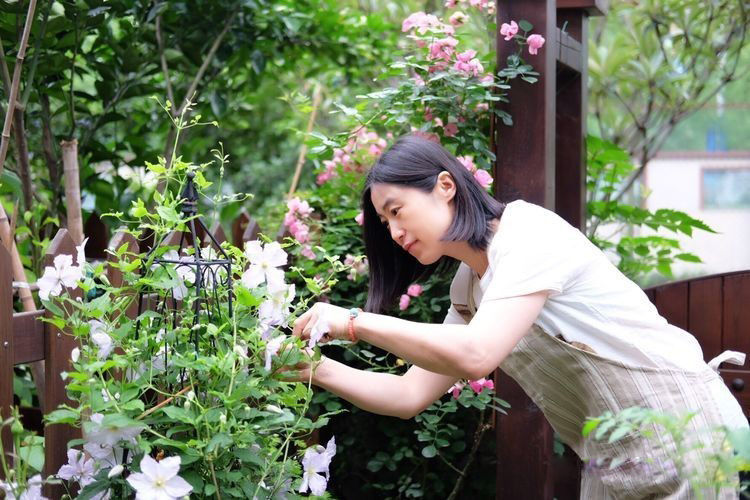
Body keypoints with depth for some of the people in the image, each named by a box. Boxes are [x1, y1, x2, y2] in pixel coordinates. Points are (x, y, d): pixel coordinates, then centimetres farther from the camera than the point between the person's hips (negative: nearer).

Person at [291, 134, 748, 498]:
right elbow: (412, 394, 9)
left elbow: (475, 354, -31)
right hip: (612, 456, 8)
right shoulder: (469, 287, 10)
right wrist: (321, 370, -4)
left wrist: (355, 322, -24)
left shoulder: (529, 233, -17)